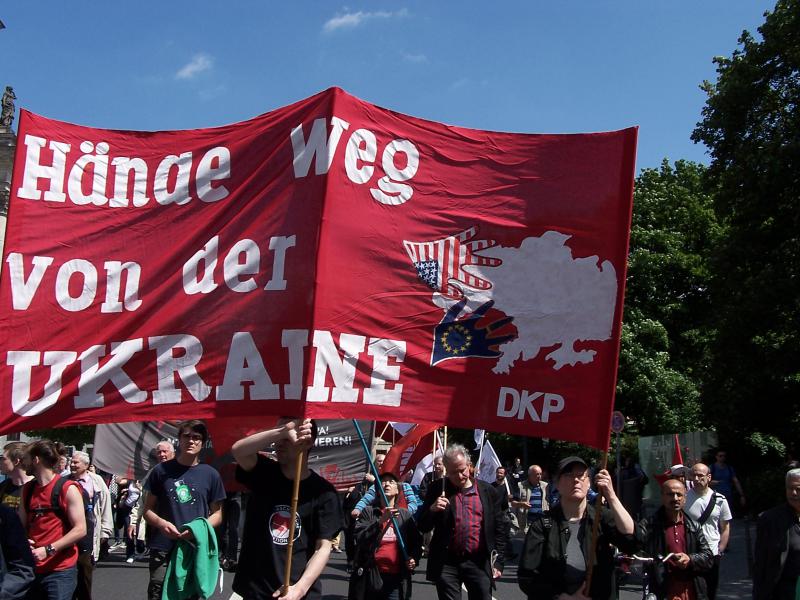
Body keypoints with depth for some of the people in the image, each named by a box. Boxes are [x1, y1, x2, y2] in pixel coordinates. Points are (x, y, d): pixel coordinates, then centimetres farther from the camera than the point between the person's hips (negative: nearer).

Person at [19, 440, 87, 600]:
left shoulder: (68, 489, -8)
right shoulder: (27, 489, 12)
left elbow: (80, 530, -12)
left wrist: (48, 550, -18)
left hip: (60, 570, -6)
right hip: (31, 568, 6)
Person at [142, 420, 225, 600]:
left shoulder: (210, 474, 5)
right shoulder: (162, 470, 4)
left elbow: (217, 514, 10)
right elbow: (147, 510, 8)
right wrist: (161, 523, -13)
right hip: (163, 549, -1)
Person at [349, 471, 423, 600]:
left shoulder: (405, 514, 10)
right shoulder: (368, 511, 5)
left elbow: (416, 542, 12)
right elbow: (359, 538, -8)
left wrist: (414, 558, -7)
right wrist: (381, 521, -19)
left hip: (397, 578, 1)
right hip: (371, 575, -1)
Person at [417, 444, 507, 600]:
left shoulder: (488, 491, 6)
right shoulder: (438, 490, 4)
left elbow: (500, 529, 9)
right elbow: (423, 527, 4)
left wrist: (498, 562, 3)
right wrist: (432, 509, -16)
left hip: (480, 563, 0)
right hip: (447, 563, 0)